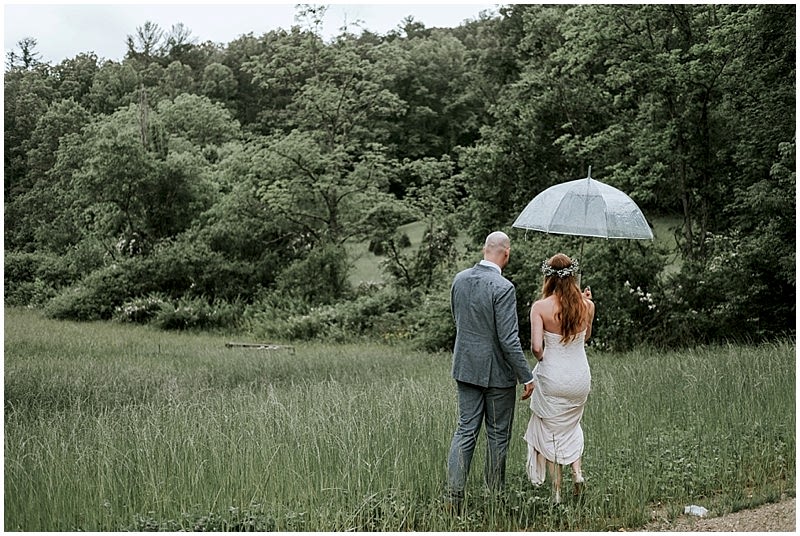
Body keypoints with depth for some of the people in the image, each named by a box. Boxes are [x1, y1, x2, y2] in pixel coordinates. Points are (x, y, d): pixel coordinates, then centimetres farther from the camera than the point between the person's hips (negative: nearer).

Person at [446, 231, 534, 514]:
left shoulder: (460, 279, 1)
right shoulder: (503, 288, -20)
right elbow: (509, 339, -21)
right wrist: (526, 377, -13)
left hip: (465, 367, 6)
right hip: (497, 372, -5)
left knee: (465, 430, 9)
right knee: (498, 434, 10)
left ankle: (454, 496, 3)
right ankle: (495, 496, 21)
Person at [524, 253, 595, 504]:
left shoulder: (540, 307, -15)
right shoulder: (587, 305, -5)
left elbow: (536, 347, -21)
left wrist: (541, 357, 1)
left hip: (551, 377, -3)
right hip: (580, 377, 3)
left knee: (551, 433, 14)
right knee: (571, 424, 29)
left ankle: (556, 493, 17)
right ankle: (577, 471, 11)